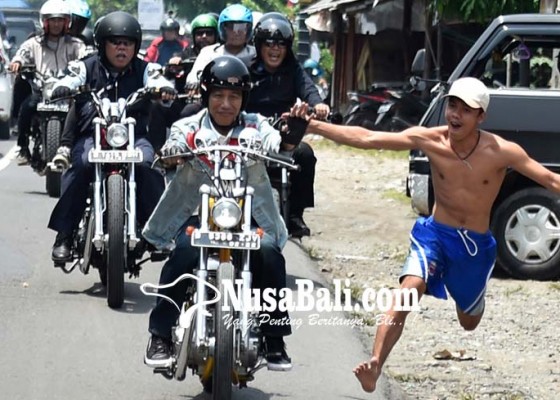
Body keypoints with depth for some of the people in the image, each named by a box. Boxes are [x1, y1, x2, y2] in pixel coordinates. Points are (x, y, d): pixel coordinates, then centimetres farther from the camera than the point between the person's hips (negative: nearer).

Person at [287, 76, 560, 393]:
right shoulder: (429, 140, -15)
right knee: (409, 289, -30)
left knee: (469, 322, 20)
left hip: (477, 245, 1)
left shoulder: (501, 152, -18)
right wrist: (312, 126, -23)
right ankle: (375, 367, -36)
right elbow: (365, 138, -17)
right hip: (435, 235, -1)